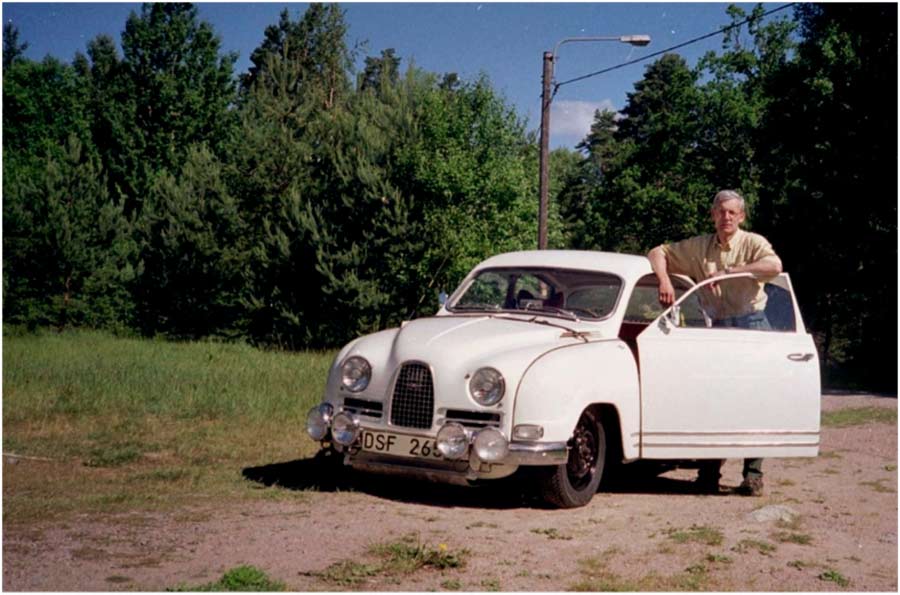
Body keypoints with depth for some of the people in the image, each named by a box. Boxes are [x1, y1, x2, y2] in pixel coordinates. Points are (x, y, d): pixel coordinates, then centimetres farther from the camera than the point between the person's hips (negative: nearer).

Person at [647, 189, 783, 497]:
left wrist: (728, 270, -21)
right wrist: (664, 280, -8)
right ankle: (709, 473, 5)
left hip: (751, 325, -3)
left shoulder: (753, 243, -1)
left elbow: (774, 266, -22)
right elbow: (658, 253, 12)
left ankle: (753, 474, -3)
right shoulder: (699, 246, 10)